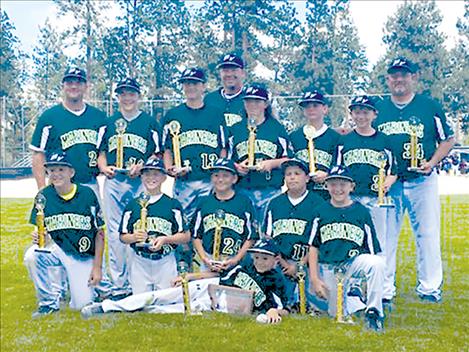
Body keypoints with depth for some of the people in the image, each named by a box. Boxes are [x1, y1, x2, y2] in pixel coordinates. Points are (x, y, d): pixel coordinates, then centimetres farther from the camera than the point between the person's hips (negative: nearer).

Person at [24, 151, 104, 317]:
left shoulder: (87, 194, -7)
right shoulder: (44, 196, -2)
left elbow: (99, 233, -3)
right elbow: (41, 231, 1)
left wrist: (97, 267, -8)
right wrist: (38, 237, -25)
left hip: (83, 256, -1)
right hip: (56, 250, 2)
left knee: (81, 305, -10)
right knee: (32, 256, -30)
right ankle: (50, 302, -8)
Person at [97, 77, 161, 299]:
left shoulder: (149, 122, 9)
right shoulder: (109, 122, 17)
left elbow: (157, 154, 4)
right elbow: (101, 152, 17)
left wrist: (141, 167, -13)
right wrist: (103, 167, -4)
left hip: (140, 183, -2)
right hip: (113, 182, 3)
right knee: (114, 233, 1)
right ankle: (118, 285, 7)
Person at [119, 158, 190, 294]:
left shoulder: (173, 204, 3)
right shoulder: (132, 205, 7)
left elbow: (186, 236, 1)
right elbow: (123, 237, 8)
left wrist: (165, 239, -13)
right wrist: (134, 237, -13)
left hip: (165, 263, -1)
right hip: (139, 263, 1)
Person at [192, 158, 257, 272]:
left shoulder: (244, 202, 4)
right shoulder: (204, 202, 11)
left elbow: (251, 237, 2)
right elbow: (196, 235, 12)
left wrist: (236, 260, -8)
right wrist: (204, 258, -2)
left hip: (237, 262, -2)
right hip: (208, 262, 2)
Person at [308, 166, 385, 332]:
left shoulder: (361, 212, 6)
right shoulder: (321, 212, 8)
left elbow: (372, 251, 6)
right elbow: (313, 248, 7)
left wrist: (375, 280, -5)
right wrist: (314, 279, -2)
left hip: (353, 262, -1)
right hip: (327, 267, 1)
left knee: (378, 262, -32)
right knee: (337, 313, -6)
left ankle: (373, 311, -19)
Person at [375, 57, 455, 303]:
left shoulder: (430, 106, 4)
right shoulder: (377, 109, 8)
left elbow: (448, 140, 7)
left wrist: (432, 162, -8)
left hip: (422, 181, -1)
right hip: (388, 183, 1)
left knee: (428, 234, 2)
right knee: (384, 236, 4)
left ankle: (429, 287, 13)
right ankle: (384, 289, 13)